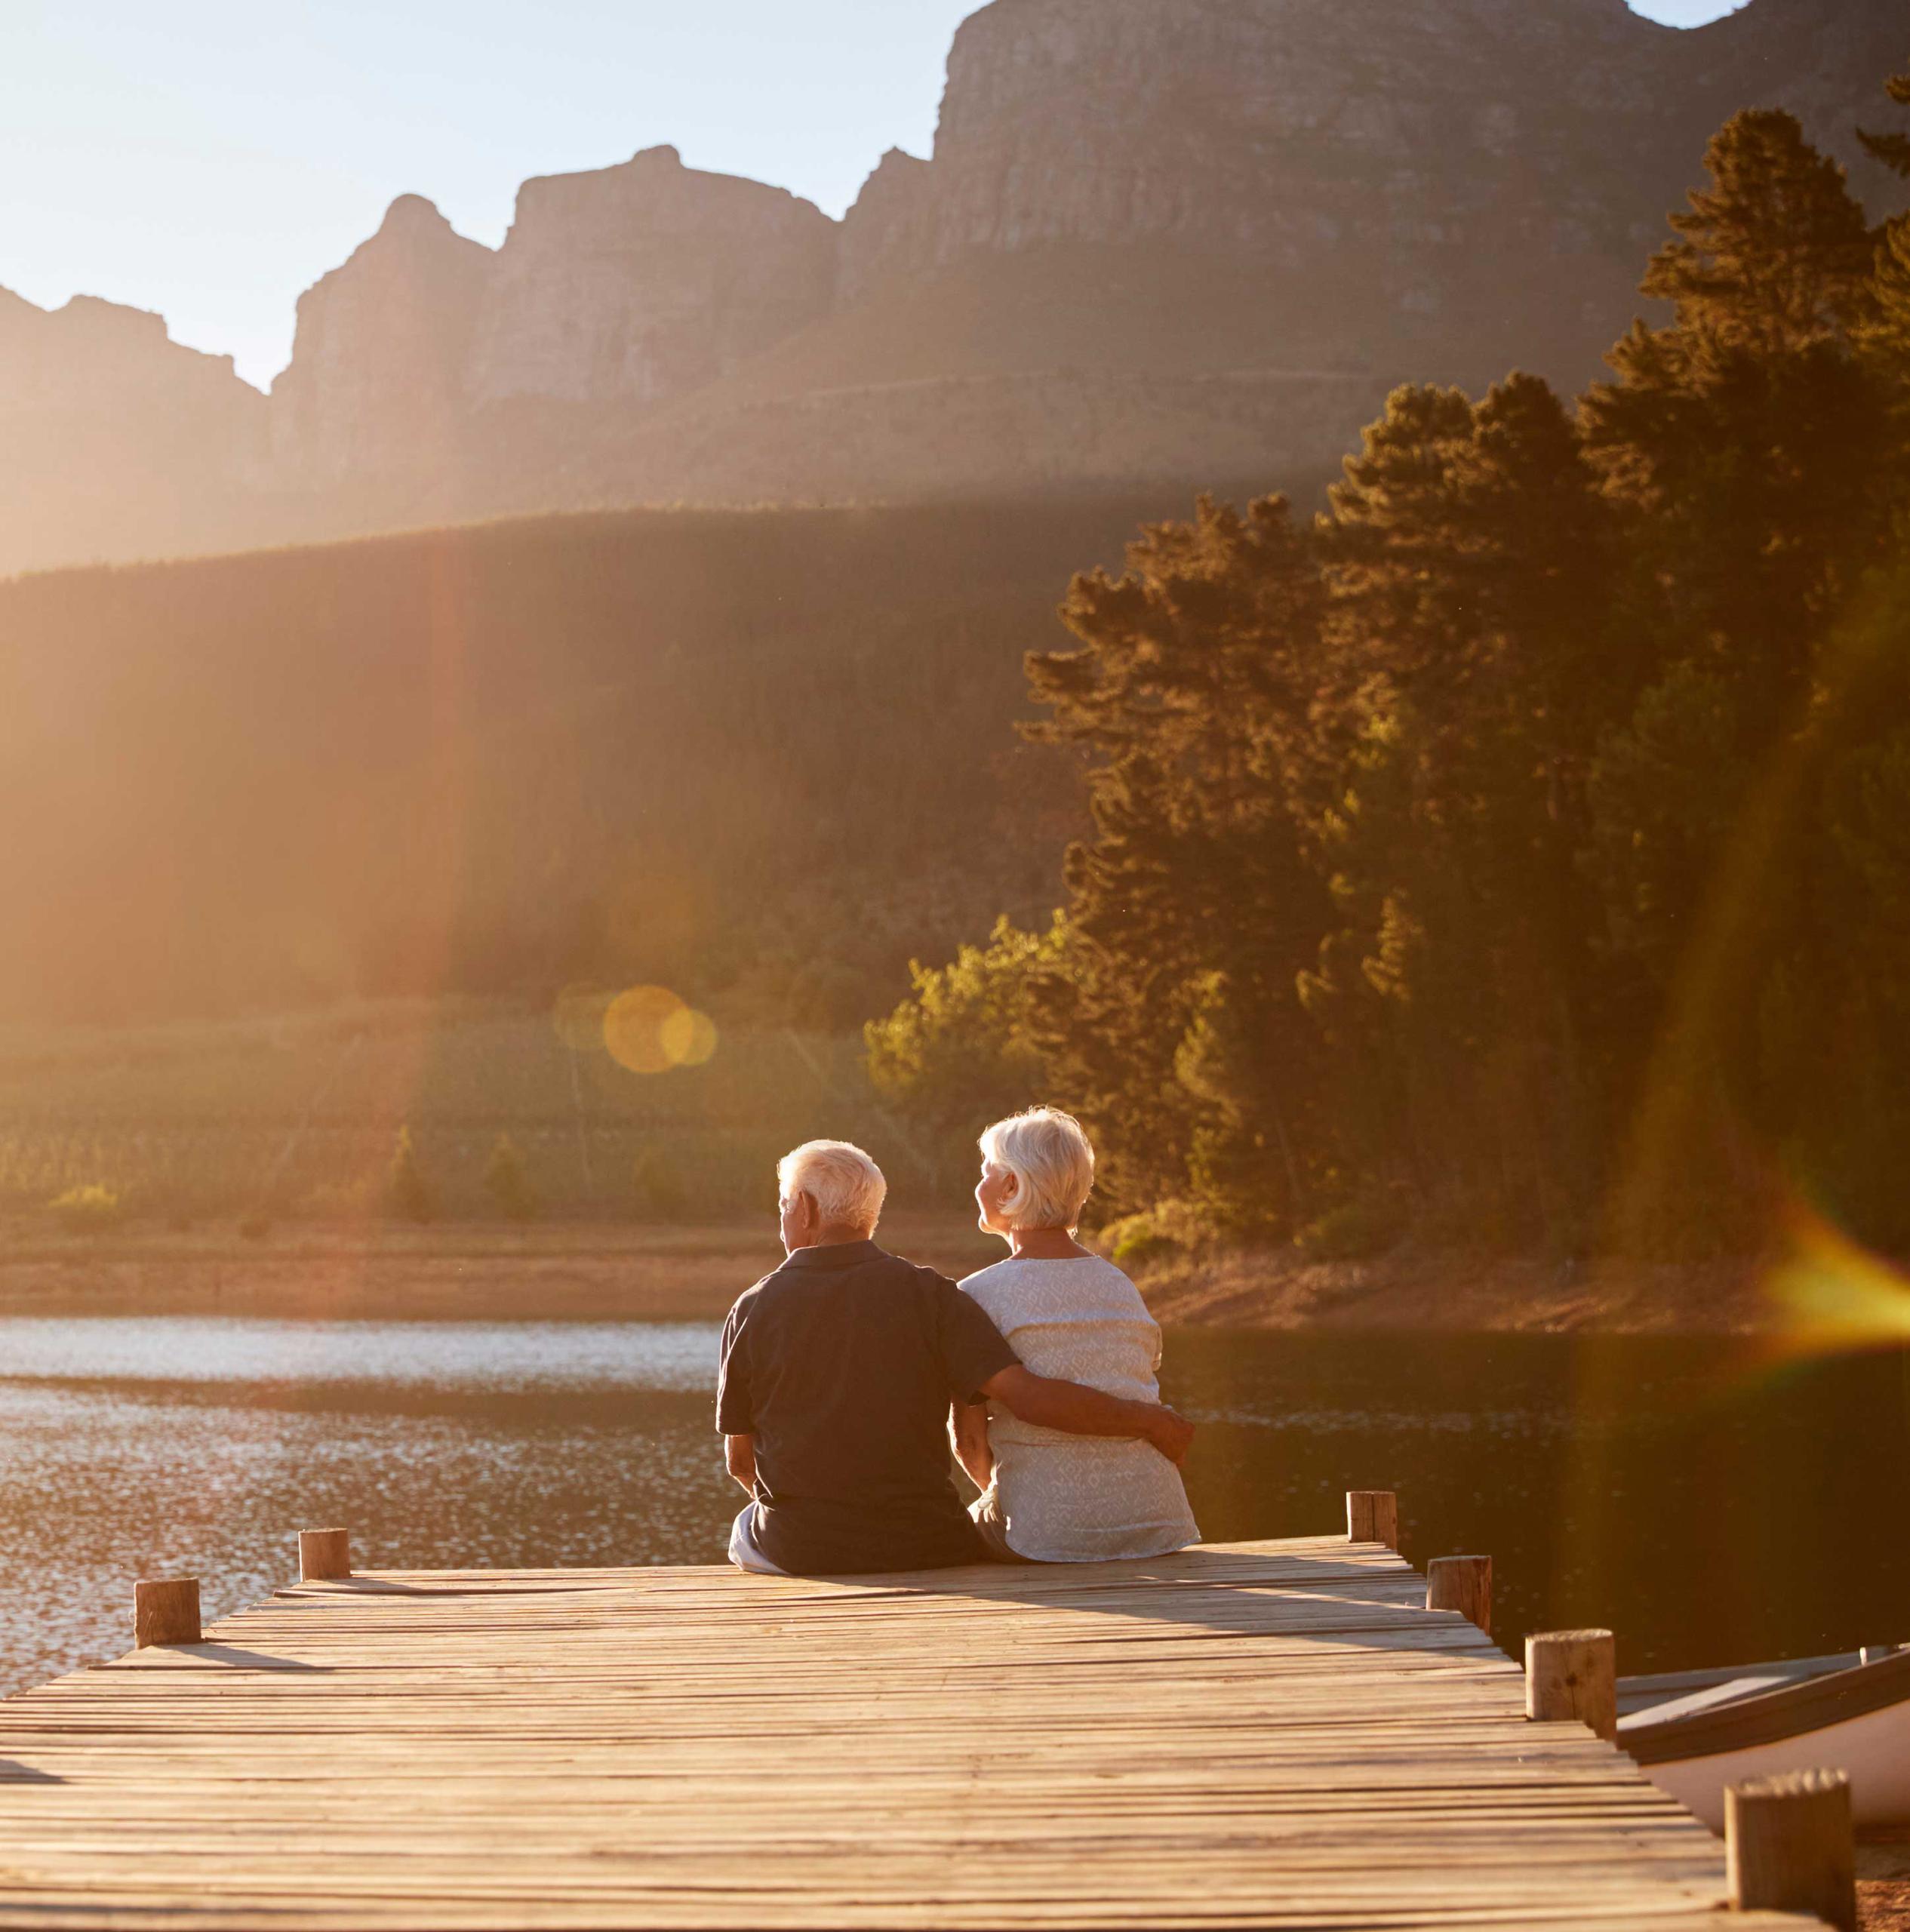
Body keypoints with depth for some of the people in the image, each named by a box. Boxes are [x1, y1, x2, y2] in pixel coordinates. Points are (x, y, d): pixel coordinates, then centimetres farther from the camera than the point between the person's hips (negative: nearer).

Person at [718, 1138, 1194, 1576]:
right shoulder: (927, 1294, -7)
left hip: (797, 1553, 0)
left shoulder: (754, 1310, -4)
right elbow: (1025, 1395, -16)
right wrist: (1148, 1420, -5)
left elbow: (740, 1458, 4)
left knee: (747, 1530, 34)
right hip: (922, 1548, 0)